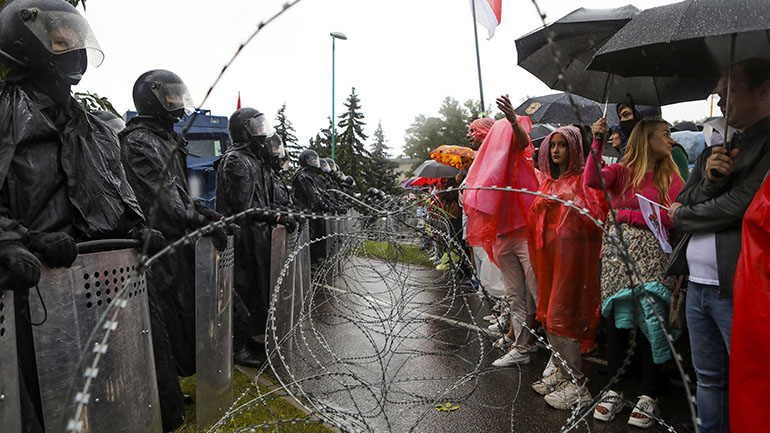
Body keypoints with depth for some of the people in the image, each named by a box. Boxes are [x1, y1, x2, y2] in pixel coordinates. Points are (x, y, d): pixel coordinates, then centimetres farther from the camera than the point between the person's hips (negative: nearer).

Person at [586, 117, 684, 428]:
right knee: (616, 320, 3)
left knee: (649, 321, -1)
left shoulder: (670, 176, 10)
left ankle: (649, 395, 12)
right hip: (616, 253, 0)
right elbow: (592, 181, -16)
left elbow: (671, 218, -3)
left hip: (651, 254, 0)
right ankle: (615, 390, 15)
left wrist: (627, 215, -7)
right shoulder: (620, 171, 6)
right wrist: (597, 142, -18)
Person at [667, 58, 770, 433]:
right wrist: (710, 179, -11)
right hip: (698, 285, 7)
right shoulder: (717, 148, 16)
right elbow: (682, 204, 10)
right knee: (709, 379, 19)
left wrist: (683, 216, -2)